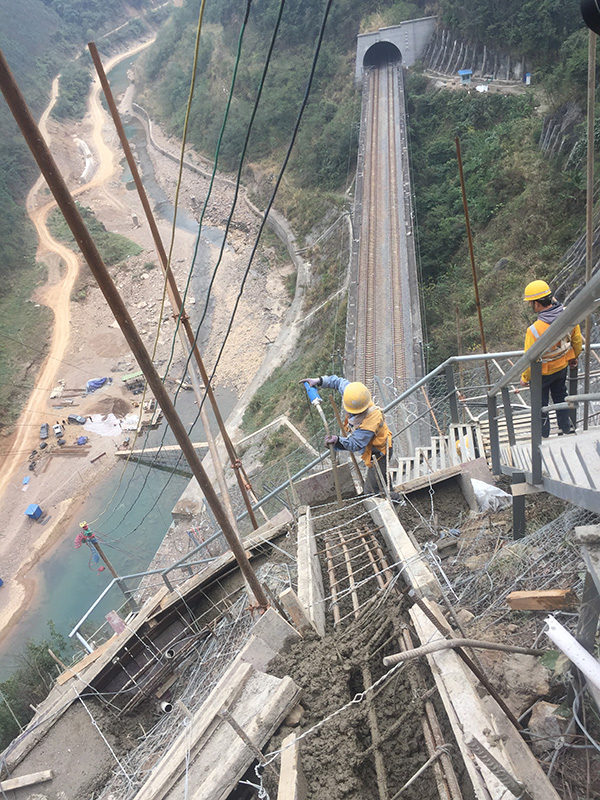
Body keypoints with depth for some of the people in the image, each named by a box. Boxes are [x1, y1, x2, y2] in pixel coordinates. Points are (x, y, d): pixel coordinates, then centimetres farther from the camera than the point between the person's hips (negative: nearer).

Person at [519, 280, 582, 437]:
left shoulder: (535, 330, -38)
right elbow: (577, 339, -1)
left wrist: (525, 377, -8)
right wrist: (574, 357, 18)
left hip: (543, 373, -6)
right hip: (563, 366, 6)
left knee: (540, 403, 18)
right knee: (560, 397, 29)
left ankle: (543, 436, 36)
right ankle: (568, 429, 46)